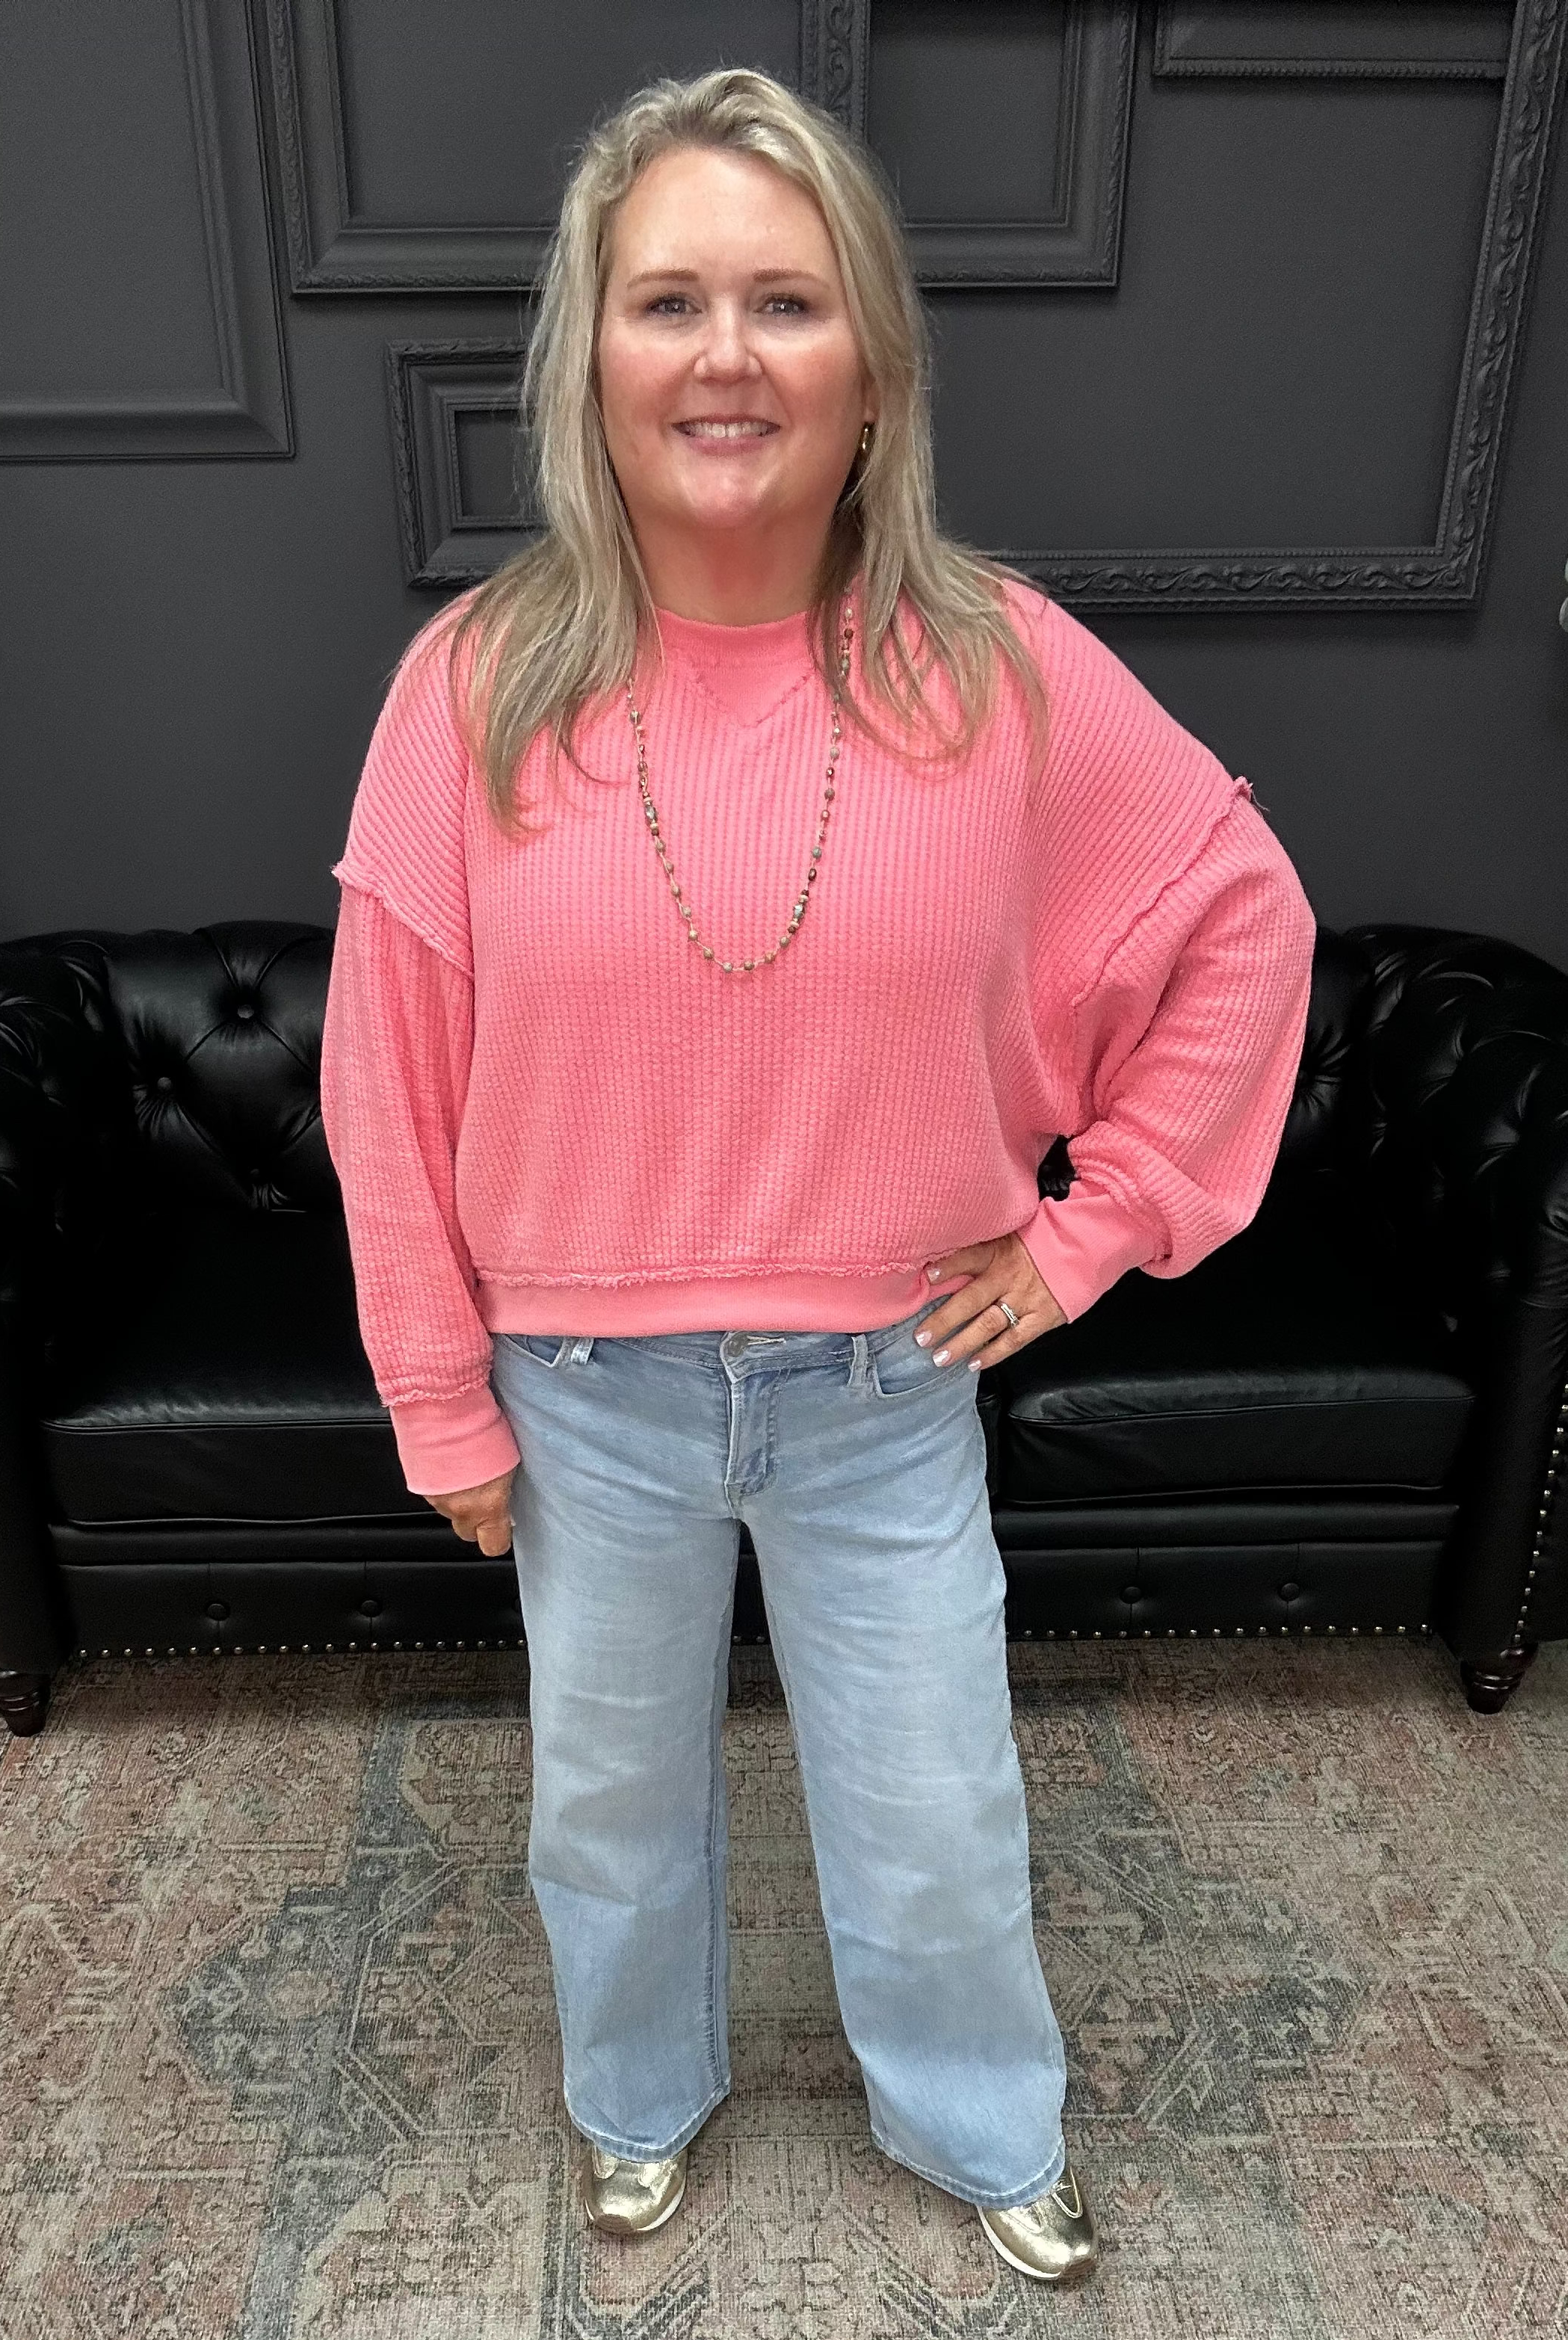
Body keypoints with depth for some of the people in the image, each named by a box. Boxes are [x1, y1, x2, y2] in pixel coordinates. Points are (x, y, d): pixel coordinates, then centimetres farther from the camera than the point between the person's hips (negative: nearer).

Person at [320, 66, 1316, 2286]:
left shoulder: (1001, 668, -12)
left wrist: (1102, 1217, -3)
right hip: (589, 1396, 1)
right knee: (612, 1790, 24)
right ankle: (639, 2097, 57)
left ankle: (983, 2124, 53)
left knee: (936, 1818, 20)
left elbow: (1243, 917, 0)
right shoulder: (479, 680, -12)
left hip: (891, 1383, 0)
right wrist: (446, 1408, -1)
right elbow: (394, 1077, -6)